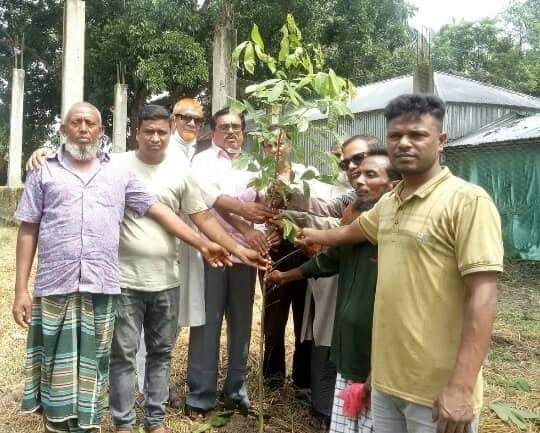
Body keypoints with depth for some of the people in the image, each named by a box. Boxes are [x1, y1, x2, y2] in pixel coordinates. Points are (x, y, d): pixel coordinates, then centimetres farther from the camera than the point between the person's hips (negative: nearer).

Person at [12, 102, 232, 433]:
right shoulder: (44, 172, 7)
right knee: (57, 369, 6)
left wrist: (202, 243, 3)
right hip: (54, 287, -1)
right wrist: (21, 290, 1)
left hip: (100, 288, 1)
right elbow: (28, 231, 6)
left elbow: (158, 210, 9)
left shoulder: (118, 174, 11)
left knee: (91, 369, 8)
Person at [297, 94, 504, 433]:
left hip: (438, 390, -7)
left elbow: (482, 297, -19)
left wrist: (461, 388, -23)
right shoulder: (389, 202, 10)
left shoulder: (467, 200, -13)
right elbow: (353, 231, 31)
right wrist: (316, 236, 47)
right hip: (388, 378, 7)